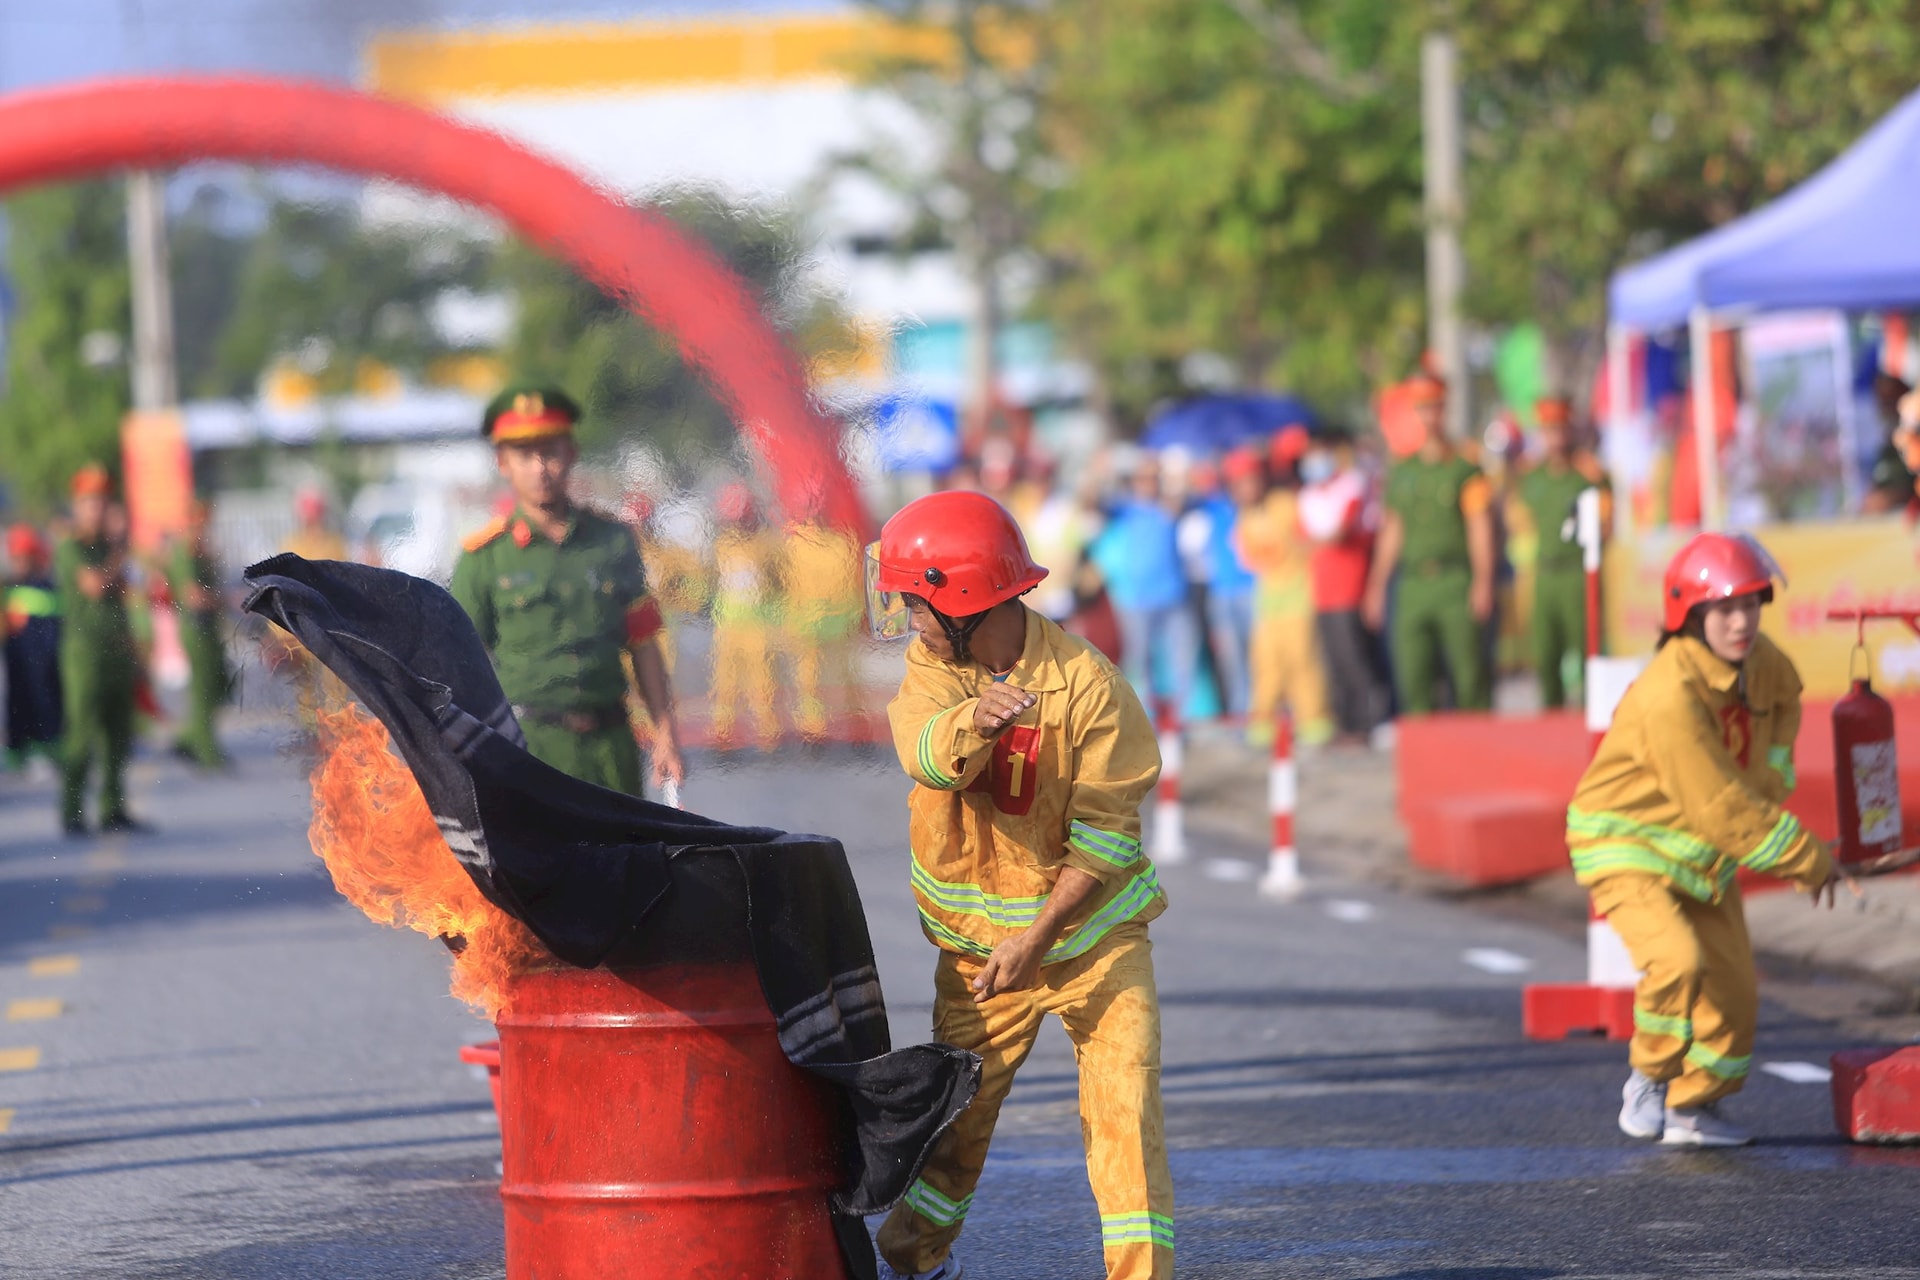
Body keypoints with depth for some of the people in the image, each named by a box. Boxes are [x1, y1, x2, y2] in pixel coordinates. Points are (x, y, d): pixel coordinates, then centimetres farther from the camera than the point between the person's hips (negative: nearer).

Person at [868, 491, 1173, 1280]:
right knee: (955, 1115, 14)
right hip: (977, 941, 4)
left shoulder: (1089, 687, -19)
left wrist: (1035, 937, -24)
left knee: (1124, 1111, -13)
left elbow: (1104, 837, -18)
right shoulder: (931, 665, -7)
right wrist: (974, 719, -52)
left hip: (1090, 932, -3)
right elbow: (928, 757, -29)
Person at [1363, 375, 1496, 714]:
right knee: (1413, 671, 0)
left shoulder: (1465, 469, 2)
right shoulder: (1402, 472, 16)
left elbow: (1481, 529, -3)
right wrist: (1377, 585, 16)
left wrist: (1483, 582, -12)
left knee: (1468, 670, -7)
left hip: (1455, 582, -5)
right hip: (1413, 582, 5)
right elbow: (1392, 532, 20)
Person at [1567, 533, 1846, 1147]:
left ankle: (1692, 1108, 30)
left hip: (1701, 853, 8)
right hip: (1628, 846, -8)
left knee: (1734, 992, 7)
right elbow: (1724, 811, -29)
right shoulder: (1670, 696, -33)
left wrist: (1774, 766, 0)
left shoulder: (1756, 659, -8)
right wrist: (1809, 861, -21)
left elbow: (1784, 692, 19)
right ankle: (1650, 1079, -4)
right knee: (1678, 961, -31)